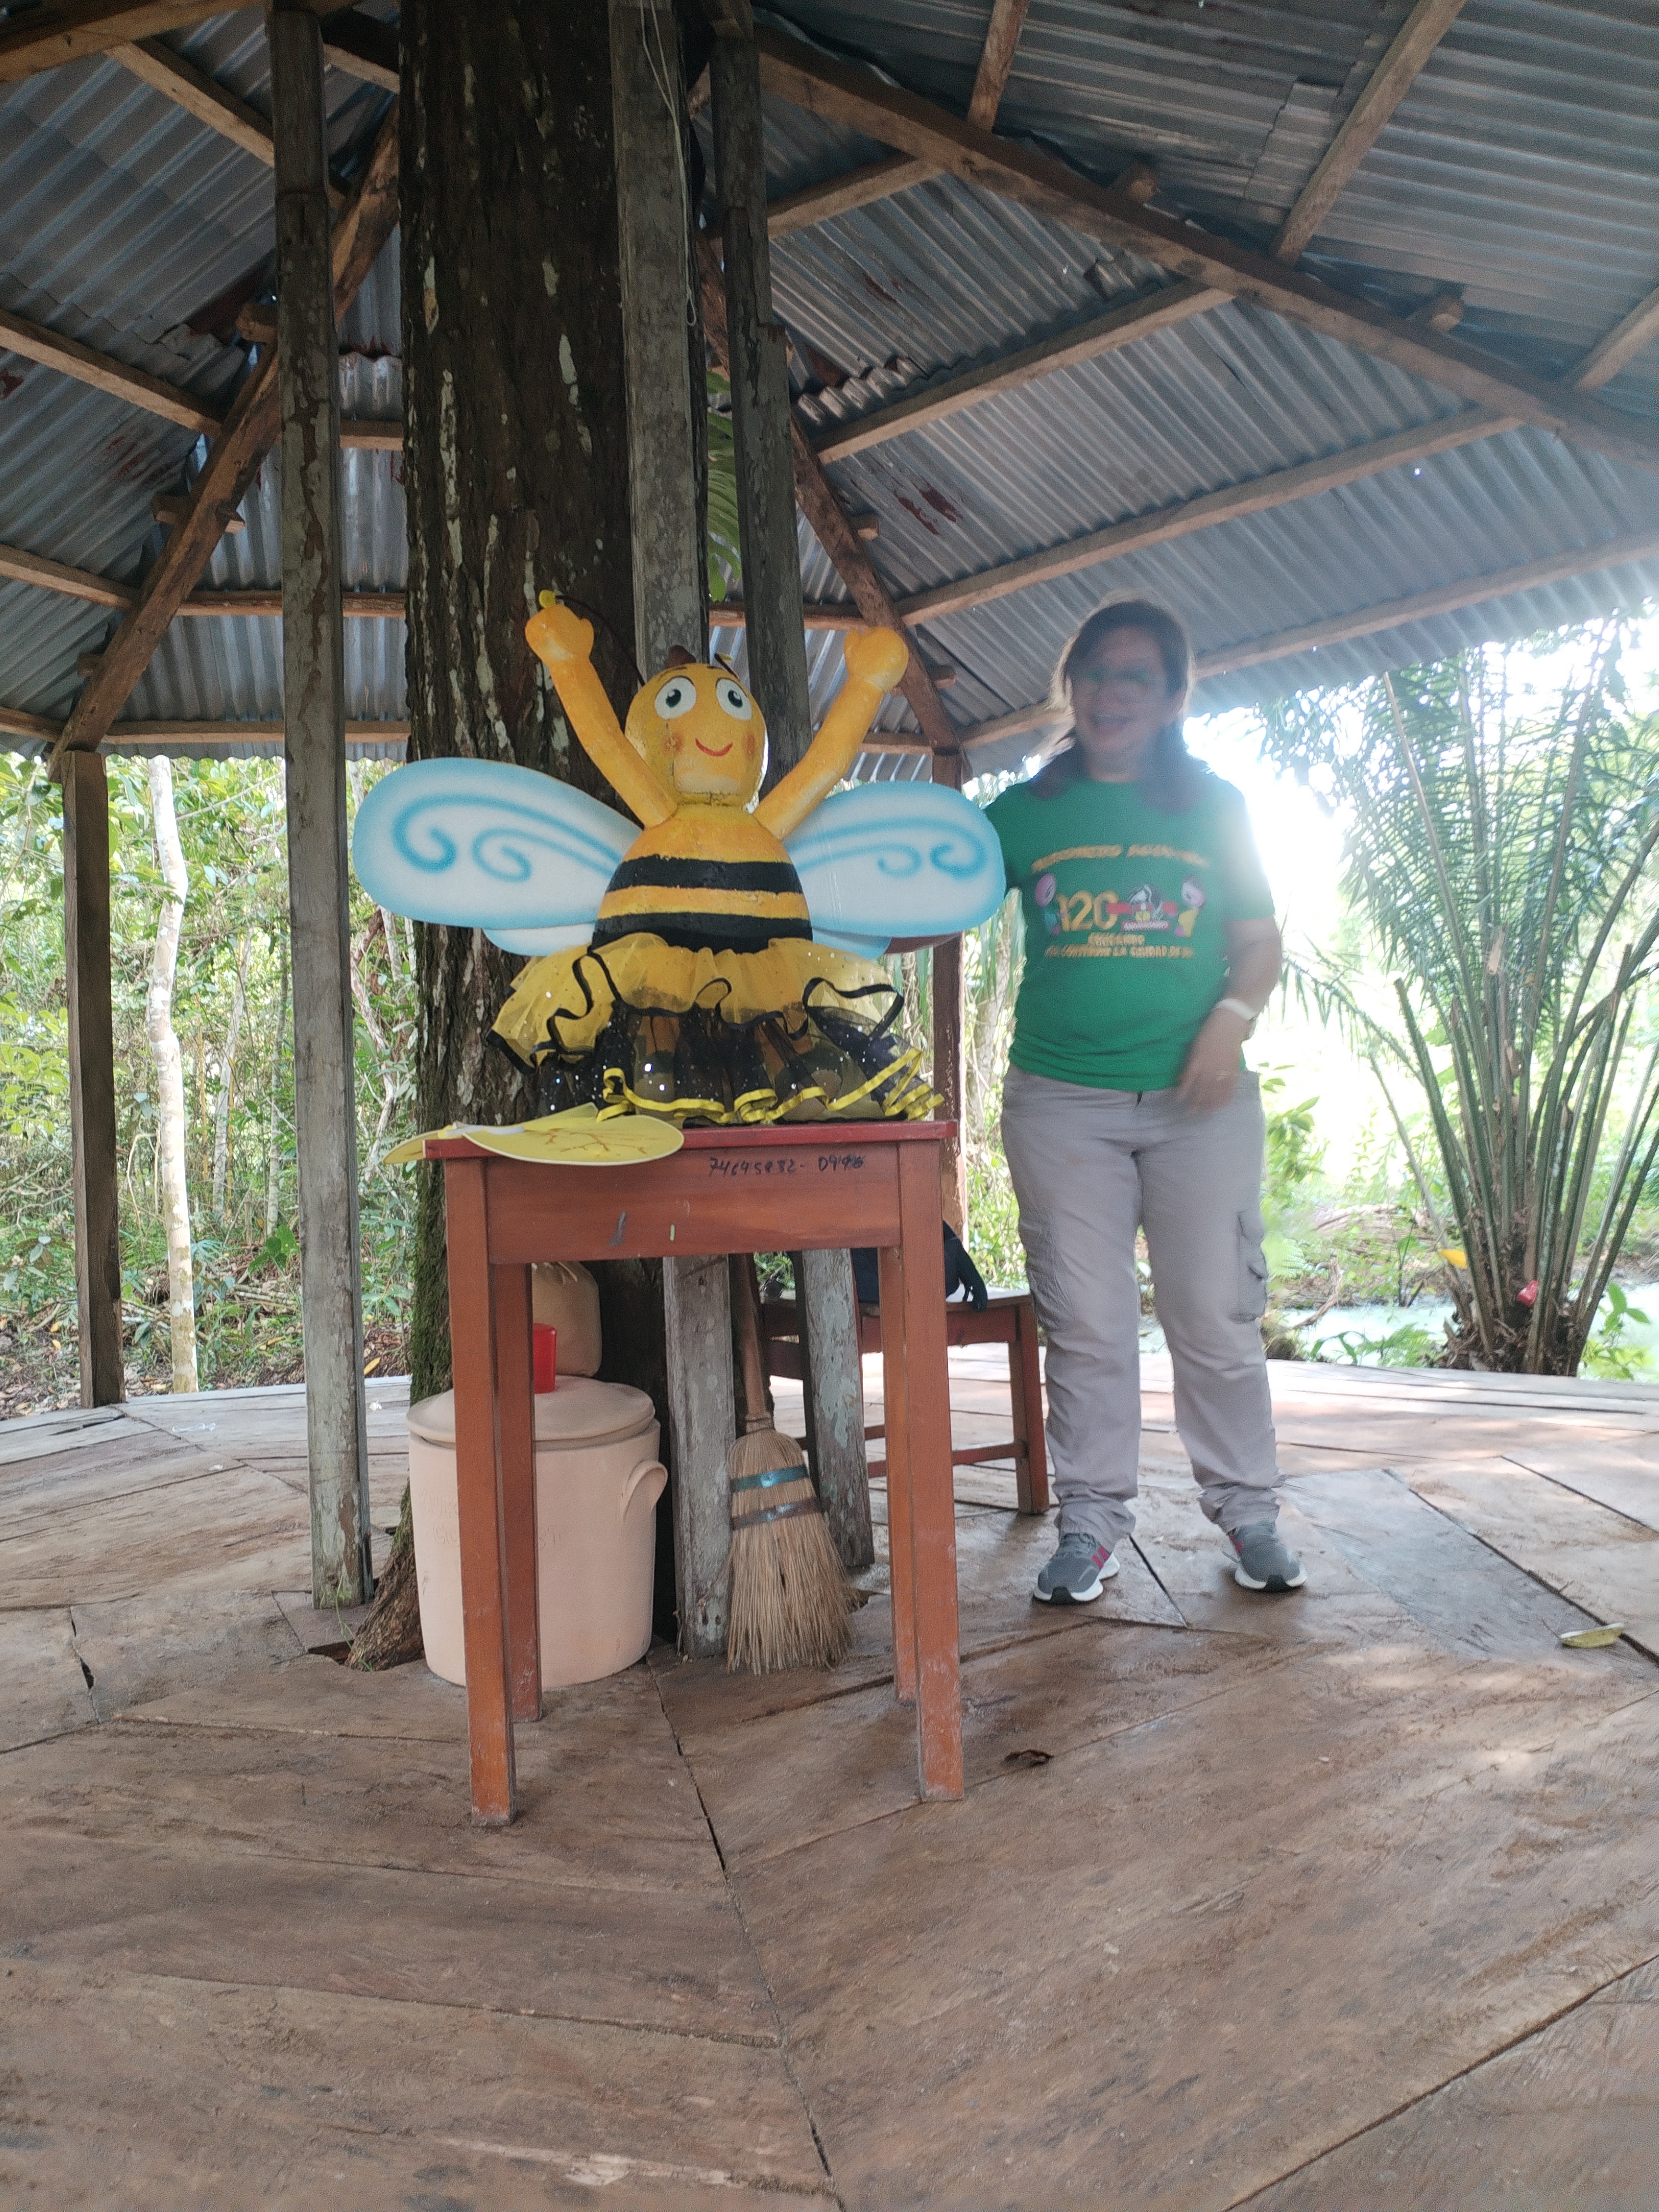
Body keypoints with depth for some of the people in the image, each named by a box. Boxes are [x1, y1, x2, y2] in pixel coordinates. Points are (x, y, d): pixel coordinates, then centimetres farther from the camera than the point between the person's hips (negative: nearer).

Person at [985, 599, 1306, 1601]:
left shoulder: (1216, 805, 10)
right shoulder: (1027, 813, 10)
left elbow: (1261, 938, 9)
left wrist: (1232, 1020, -8)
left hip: (1198, 1101, 0)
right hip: (1060, 1100, 0)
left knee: (1216, 1317, 4)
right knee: (1085, 1324, 3)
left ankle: (1248, 1510, 21)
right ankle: (1093, 1521, 15)